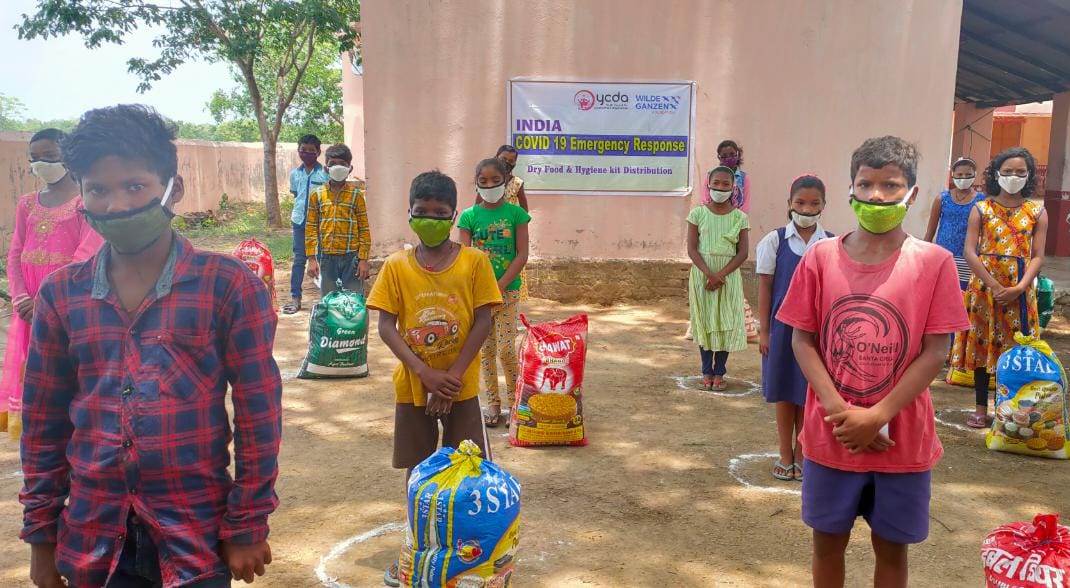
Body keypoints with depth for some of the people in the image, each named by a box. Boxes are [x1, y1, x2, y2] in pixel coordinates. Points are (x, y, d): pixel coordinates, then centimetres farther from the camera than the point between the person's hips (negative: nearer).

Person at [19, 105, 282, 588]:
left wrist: (248, 528, -6)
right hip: (92, 539, 4)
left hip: (197, 535, -3)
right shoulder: (61, 293, 3)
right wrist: (41, 534, 10)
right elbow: (44, 423, 9)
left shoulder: (229, 286, -9)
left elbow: (257, 416, -7)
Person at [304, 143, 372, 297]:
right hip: (326, 257, 2)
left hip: (351, 257, -2)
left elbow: (364, 229, -1)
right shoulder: (317, 195, 3)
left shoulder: (356, 194, -1)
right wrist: (312, 258, -1)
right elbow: (311, 228, 4)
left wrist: (363, 259, -6)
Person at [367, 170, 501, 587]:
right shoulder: (396, 266, -4)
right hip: (412, 387, 1)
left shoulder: (474, 262, -7)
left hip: (462, 388, -1)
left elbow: (483, 322, -8)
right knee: (417, 469, 13)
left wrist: (452, 376, -15)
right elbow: (385, 326, -7)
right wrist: (426, 374, -18)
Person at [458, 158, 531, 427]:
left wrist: (499, 286, -14)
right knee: (486, 349, 7)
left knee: (506, 349, -6)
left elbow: (522, 254, -6)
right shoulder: (469, 216, 1)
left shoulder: (515, 213, -2)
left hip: (507, 289, -2)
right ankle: (493, 403, 18)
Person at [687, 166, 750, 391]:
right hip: (702, 274, 0)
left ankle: (719, 372, 13)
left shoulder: (739, 217, 0)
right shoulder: (698, 213, -1)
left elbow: (743, 252, -3)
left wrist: (720, 275, -15)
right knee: (704, 321, 5)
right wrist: (709, 273, -17)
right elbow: (692, 249, -4)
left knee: (726, 322, 2)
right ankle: (707, 371, 16)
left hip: (729, 275, 0)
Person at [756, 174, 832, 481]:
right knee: (784, 392, 9)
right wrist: (764, 331, -3)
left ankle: (801, 454, 24)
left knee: (808, 393, 9)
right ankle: (786, 455, 23)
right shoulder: (775, 241, -4)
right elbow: (765, 287, -1)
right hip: (784, 327, -1)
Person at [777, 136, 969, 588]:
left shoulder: (933, 263, -7)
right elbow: (802, 340, -3)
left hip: (902, 440, 0)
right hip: (829, 436, 1)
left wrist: (876, 416, -15)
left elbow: (935, 351, -8)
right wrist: (839, 411, -14)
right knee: (828, 541, 15)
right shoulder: (820, 257, -4)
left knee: (891, 546, 15)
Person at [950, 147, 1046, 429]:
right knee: (982, 345, 5)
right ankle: (981, 409, 14)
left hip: (1020, 291, 0)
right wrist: (995, 286, -14)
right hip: (985, 286, 0)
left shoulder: (1037, 212, 4)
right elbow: (970, 252, -6)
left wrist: (1018, 288, -15)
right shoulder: (981, 209, 1)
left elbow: (1037, 257, -1)